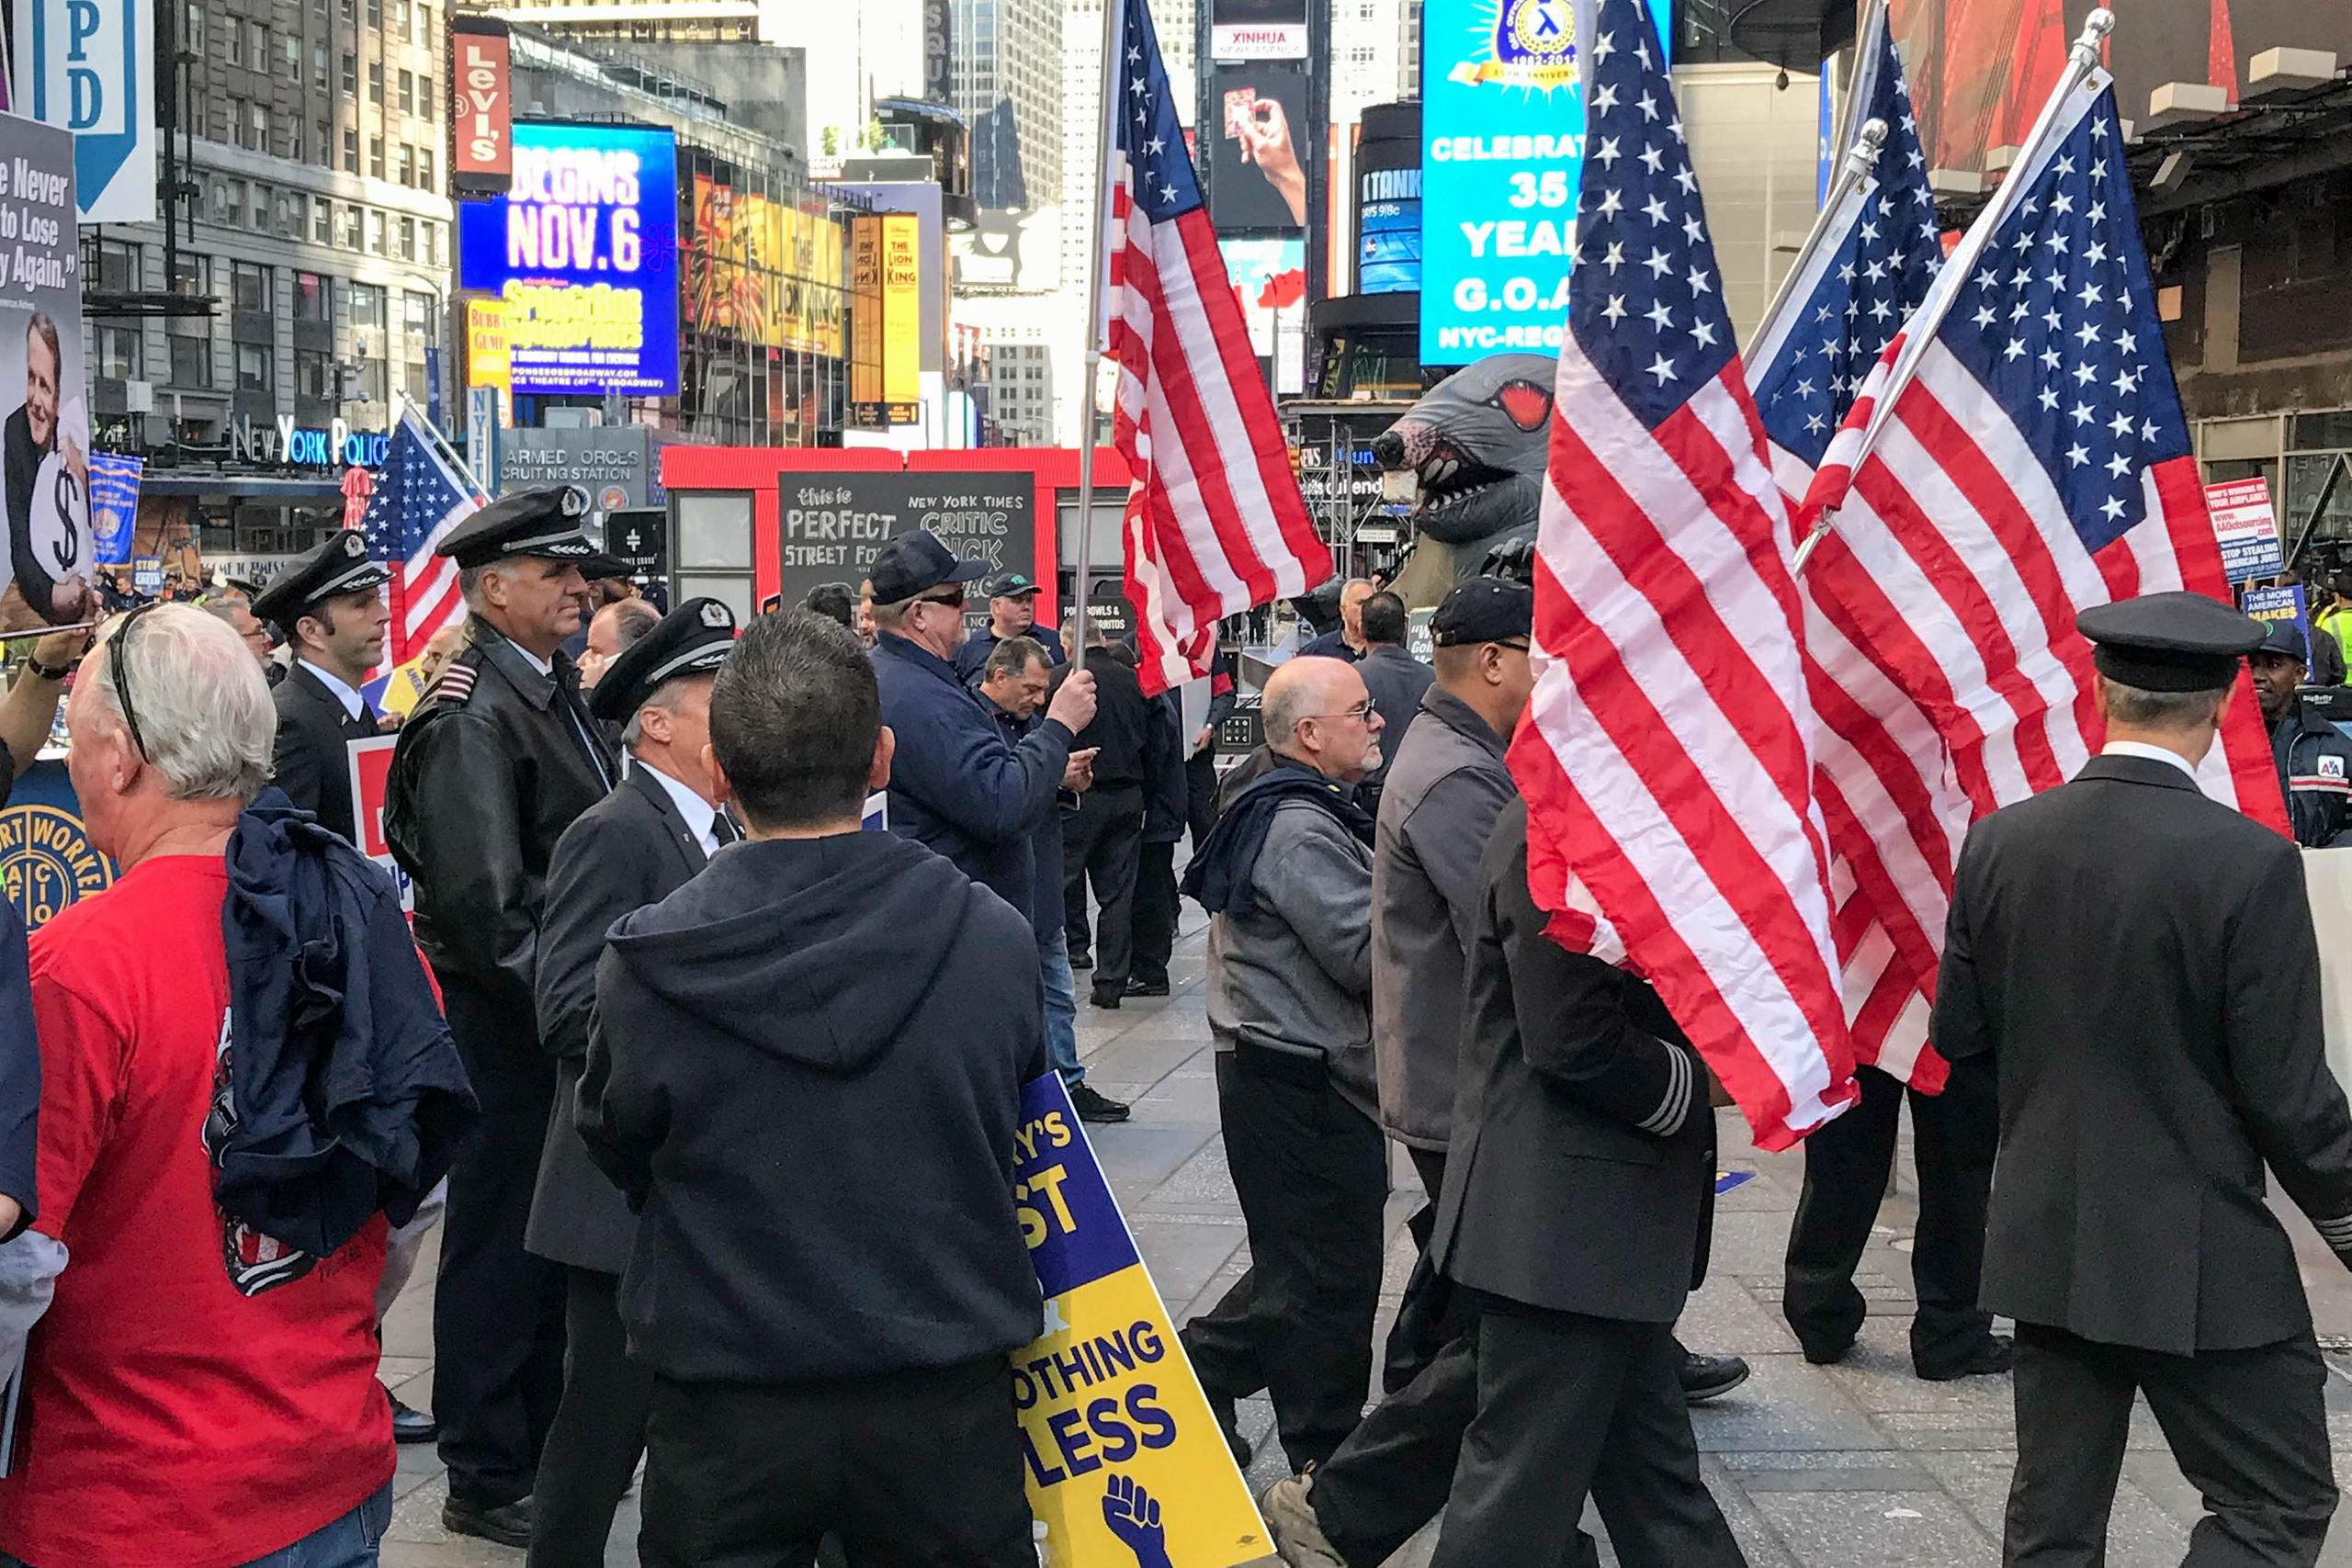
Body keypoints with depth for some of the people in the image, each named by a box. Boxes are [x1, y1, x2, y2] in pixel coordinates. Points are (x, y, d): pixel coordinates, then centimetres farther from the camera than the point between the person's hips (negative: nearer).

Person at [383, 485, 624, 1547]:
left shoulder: (552, 692, 12)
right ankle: (487, 1481, 12)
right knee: (499, 1240, 1)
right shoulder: (473, 716, -18)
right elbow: (481, 901, -24)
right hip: (502, 1019, -9)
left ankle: (542, 1444, 32)